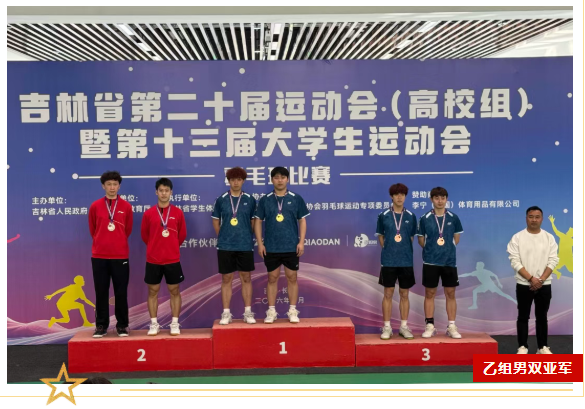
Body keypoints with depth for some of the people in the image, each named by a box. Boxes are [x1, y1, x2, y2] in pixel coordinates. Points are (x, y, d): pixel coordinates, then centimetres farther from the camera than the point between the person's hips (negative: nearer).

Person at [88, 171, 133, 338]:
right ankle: (101, 325, 13)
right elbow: (93, 230, 12)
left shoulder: (126, 206, 2)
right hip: (99, 256, 1)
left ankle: (122, 325, 12)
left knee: (121, 292, 3)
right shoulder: (95, 206, 3)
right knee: (101, 292, 5)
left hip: (121, 256, 0)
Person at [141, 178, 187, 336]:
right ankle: (154, 324, 14)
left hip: (173, 259, 0)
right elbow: (144, 235, 10)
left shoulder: (178, 213, 0)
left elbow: (182, 235, 9)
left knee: (174, 291, 4)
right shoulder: (148, 213, 0)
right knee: (153, 291, 5)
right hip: (153, 260, 0)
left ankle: (175, 324, 12)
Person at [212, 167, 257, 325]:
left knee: (246, 278, 6)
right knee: (226, 279, 5)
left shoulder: (250, 200, 2)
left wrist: (246, 236, 7)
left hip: (245, 246, 0)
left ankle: (248, 312, 14)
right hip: (225, 246, 0)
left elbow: (253, 221, 11)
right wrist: (223, 237, 8)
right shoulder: (221, 200, 1)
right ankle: (226, 313, 12)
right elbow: (216, 221, 10)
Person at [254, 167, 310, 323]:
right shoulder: (265, 200, 3)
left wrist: (301, 242, -5)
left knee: (292, 277, 5)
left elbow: (302, 221, 3)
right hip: (271, 247, 1)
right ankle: (271, 311, 15)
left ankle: (293, 311, 14)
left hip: (291, 247, 0)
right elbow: (258, 221, 6)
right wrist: (260, 243, -2)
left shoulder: (296, 199, 1)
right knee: (272, 278, 7)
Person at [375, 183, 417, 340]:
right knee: (388, 294, 3)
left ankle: (404, 327, 16)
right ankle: (387, 327, 10)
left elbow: (411, 237, 12)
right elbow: (380, 236, 9)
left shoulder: (411, 216, 4)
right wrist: (388, 250, 3)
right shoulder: (383, 216, 1)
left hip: (406, 261, 1)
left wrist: (404, 251, 5)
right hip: (388, 261, -1)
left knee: (404, 294, 7)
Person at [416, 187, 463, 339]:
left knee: (450, 294, 5)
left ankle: (451, 326, 12)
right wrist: (431, 250, 6)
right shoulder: (425, 218, -3)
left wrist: (447, 249, 8)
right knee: (429, 294, 4)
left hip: (449, 261, 1)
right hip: (430, 262, -1)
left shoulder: (453, 218, 2)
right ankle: (430, 326, 12)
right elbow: (421, 240, 6)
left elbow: (456, 238, 12)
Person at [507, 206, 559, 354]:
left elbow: (553, 261, -2)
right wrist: (531, 278, -17)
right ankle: (522, 347, 13)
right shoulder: (518, 237, -5)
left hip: (544, 284, 2)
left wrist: (541, 280, -13)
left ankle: (543, 347, 19)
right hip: (524, 284, -2)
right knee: (523, 316, 5)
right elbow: (515, 261, -10)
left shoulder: (549, 238, 2)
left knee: (542, 316, 10)